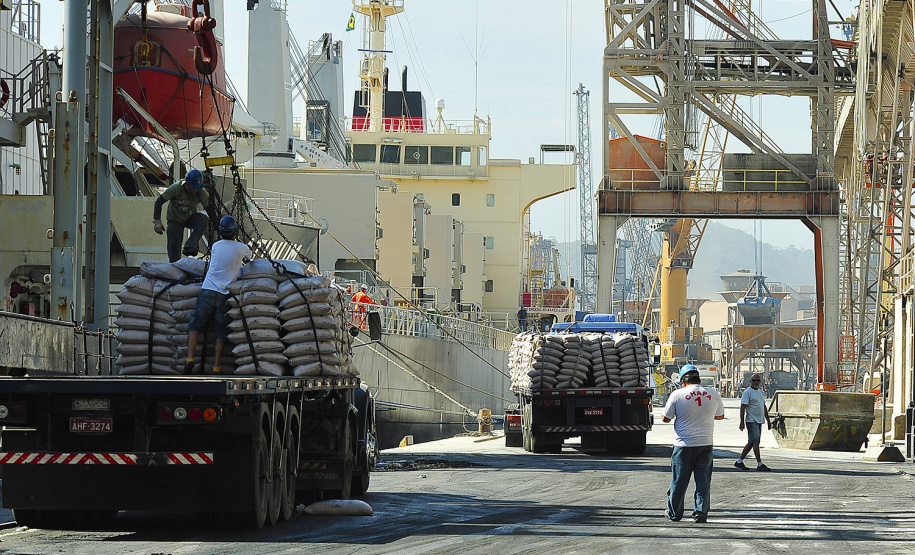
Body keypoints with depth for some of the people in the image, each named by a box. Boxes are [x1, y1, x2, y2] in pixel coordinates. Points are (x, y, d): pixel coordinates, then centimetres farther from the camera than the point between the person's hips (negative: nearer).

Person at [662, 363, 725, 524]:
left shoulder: (677, 395, -8)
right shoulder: (713, 395, 1)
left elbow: (665, 418, -1)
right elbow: (720, 416, 16)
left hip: (684, 444, -2)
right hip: (705, 444, 2)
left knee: (679, 480, 8)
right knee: (703, 480, 7)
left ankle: (674, 513, 16)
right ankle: (701, 513, 2)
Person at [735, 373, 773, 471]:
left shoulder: (760, 392, 18)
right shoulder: (747, 392, -8)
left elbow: (764, 407, 25)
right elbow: (743, 408, -13)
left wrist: (768, 420, 23)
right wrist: (742, 422, -19)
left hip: (759, 421, 9)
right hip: (751, 421, -9)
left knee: (751, 443, 9)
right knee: (756, 441, -11)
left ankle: (739, 461, 16)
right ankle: (759, 464, -12)